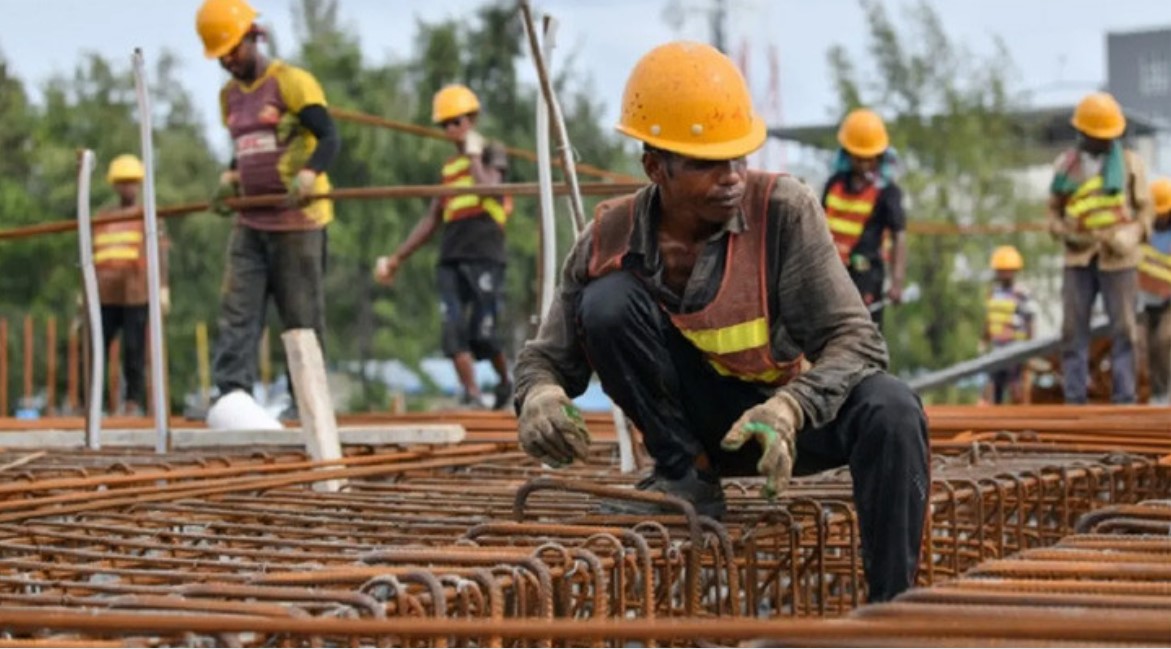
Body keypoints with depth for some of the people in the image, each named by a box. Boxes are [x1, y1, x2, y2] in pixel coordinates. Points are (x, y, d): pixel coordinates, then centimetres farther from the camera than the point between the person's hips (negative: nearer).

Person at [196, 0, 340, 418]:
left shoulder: (290, 82, -7)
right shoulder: (229, 96, 15)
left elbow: (329, 139, -15)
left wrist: (308, 174, -33)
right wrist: (230, 179, 6)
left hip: (297, 220, -6)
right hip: (250, 223, 7)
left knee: (302, 316, 1)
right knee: (236, 310, -5)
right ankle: (232, 393, -9)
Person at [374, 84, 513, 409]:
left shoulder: (492, 152, 7)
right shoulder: (449, 166, 23)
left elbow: (488, 189, -16)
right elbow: (432, 220, 26)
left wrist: (473, 154, -4)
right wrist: (397, 257, 24)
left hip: (484, 256, -6)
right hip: (451, 257, 6)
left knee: (482, 333, -8)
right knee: (453, 327, -11)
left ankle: (505, 380, 19)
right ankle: (471, 395, -12)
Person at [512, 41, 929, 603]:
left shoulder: (783, 208, -19)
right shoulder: (611, 237, -13)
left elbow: (856, 339, -22)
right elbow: (546, 357, -3)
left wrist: (789, 408, -41)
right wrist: (541, 397, -29)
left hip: (795, 414, -1)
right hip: (700, 423, 1)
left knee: (889, 409, -33)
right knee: (607, 300, -21)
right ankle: (688, 479, -7)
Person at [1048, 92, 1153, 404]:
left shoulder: (1130, 163, 5)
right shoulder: (1065, 164, 8)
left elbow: (1144, 208, 5)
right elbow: (1054, 209, 14)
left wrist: (1130, 237, -13)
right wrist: (1064, 233, -6)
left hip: (1118, 258, -1)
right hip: (1078, 258, 2)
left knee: (1123, 328, -1)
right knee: (1073, 328, 0)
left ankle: (1125, 399, 2)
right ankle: (1074, 398, 4)